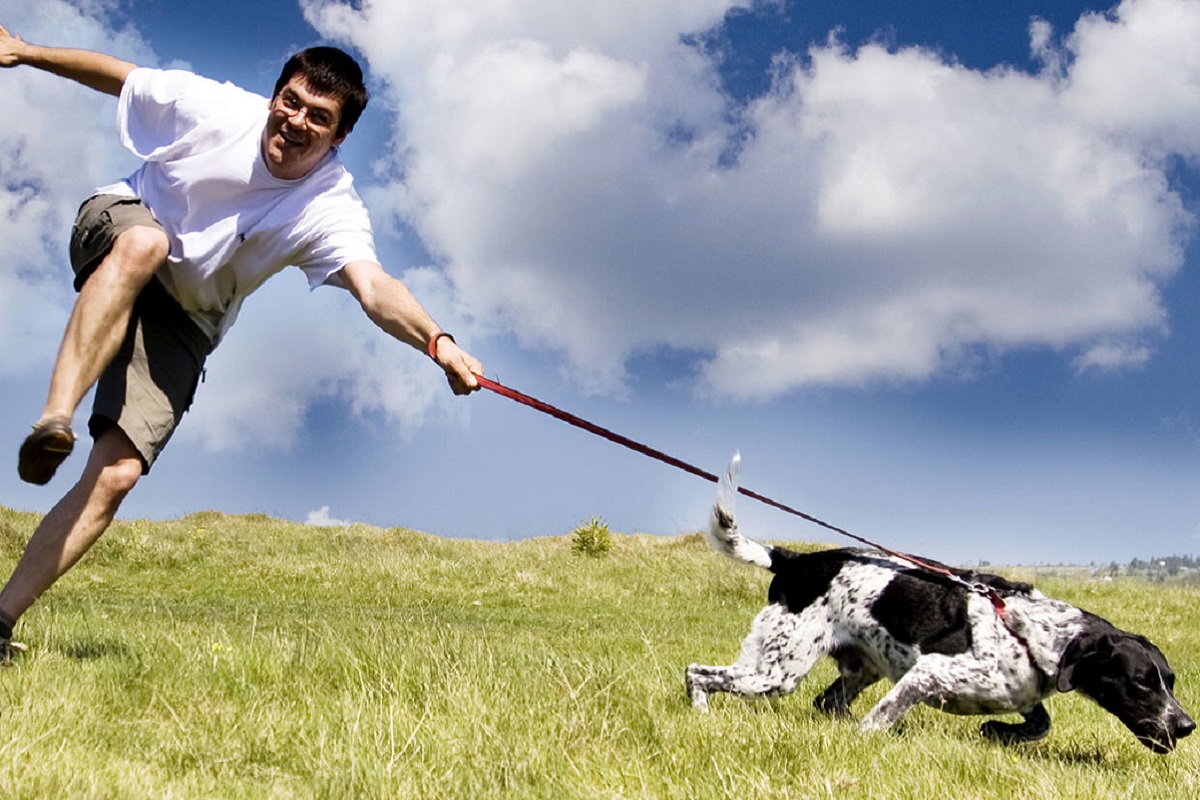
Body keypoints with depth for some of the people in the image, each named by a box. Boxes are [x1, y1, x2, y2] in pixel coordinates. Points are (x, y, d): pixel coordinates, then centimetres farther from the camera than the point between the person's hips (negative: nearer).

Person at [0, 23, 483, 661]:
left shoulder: (330, 209, -22)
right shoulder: (213, 107, -18)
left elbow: (372, 286, -39)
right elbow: (119, 76, 0)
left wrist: (435, 341, -59)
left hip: (186, 323, 1)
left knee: (116, 476, -15)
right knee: (145, 242, -41)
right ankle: (53, 422, -46)